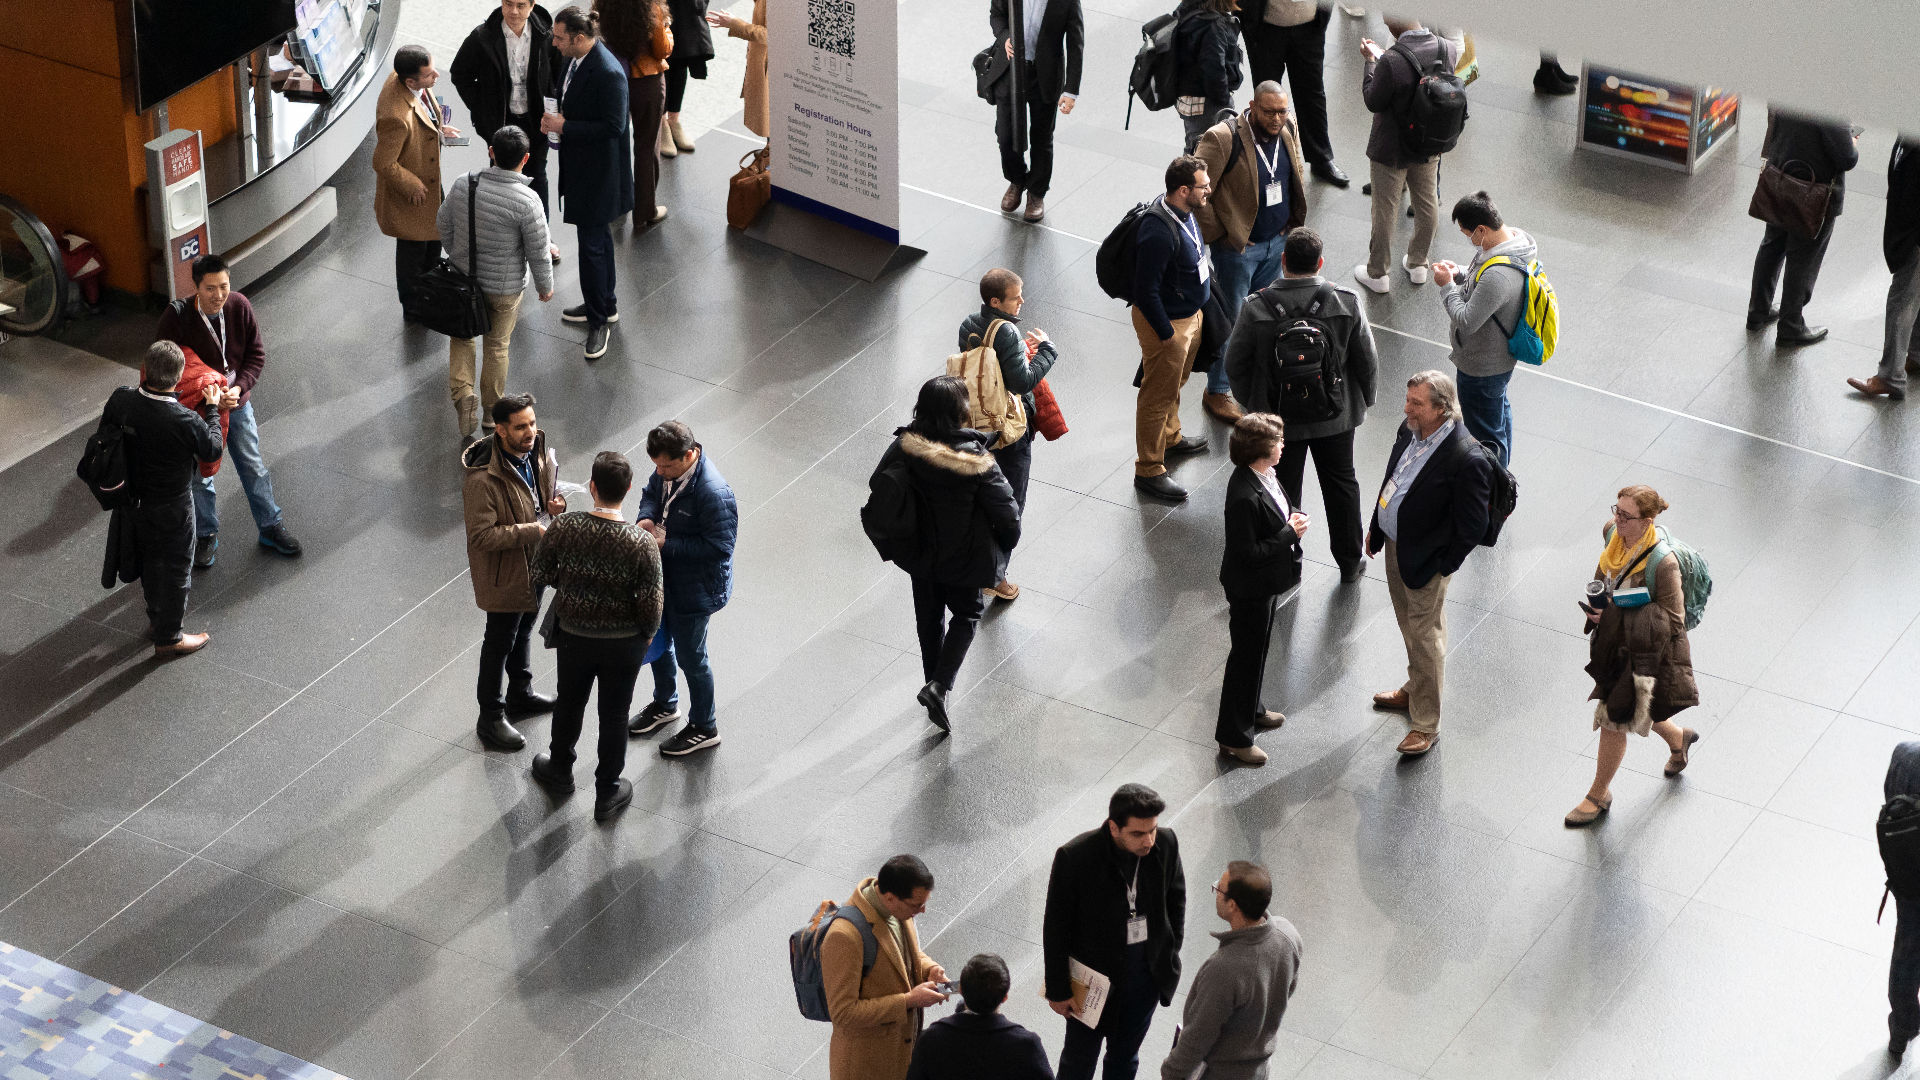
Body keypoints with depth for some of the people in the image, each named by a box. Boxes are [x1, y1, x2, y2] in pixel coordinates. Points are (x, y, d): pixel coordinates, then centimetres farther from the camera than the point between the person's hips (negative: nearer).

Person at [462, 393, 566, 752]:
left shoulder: (540, 455, -8)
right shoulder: (483, 479, -32)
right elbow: (482, 536, -30)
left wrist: (556, 501, -11)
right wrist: (531, 532, -33)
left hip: (535, 562, 8)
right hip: (503, 573, -8)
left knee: (524, 630, 27)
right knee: (500, 642, 9)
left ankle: (521, 695, 49)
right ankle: (490, 719, 26)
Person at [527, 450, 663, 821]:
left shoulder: (563, 528, -23)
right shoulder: (642, 544, -27)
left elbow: (540, 576, -8)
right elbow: (651, 607, -20)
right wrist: (646, 633, 2)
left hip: (574, 637, 2)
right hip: (624, 644, -2)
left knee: (569, 703, 27)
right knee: (614, 715, 19)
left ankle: (560, 769, 51)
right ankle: (607, 794, 35)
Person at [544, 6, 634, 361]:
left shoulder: (608, 73, -27)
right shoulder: (574, 61, 2)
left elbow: (613, 126, -27)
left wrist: (564, 126, -23)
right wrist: (556, 121, -1)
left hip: (598, 172, -10)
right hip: (579, 166, 10)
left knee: (592, 244, -3)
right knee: (598, 237, 23)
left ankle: (598, 321, 8)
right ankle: (605, 305, 38)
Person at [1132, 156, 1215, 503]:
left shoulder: (1183, 212, -5)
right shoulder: (1158, 233, -35)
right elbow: (1146, 291, -28)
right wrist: (1166, 334, -20)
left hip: (1190, 313, 9)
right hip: (1166, 322, -9)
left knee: (1175, 384, 29)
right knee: (1158, 396, 5)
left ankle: (1170, 438, 51)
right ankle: (1149, 471, 18)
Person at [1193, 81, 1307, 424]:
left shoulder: (1288, 129, -4)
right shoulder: (1222, 139, -26)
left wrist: (1294, 223, 14)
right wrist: (1218, 235, -14)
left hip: (1278, 241, 6)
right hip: (1237, 245, -6)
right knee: (1231, 320, 5)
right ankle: (1217, 392, 20)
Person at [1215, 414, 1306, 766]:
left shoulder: (1262, 475, -7)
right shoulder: (1245, 496, -35)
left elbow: (1278, 507, 13)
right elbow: (1248, 553, -31)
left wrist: (1293, 517, -9)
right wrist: (1289, 533, -24)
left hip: (1267, 580, 9)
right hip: (1249, 588, -9)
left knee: (1258, 647, 28)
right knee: (1247, 655, 7)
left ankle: (1251, 708, 50)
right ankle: (1234, 735, 24)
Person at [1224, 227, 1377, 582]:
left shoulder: (1257, 308, -21)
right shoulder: (1347, 302, -17)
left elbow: (1235, 365, -10)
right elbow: (1367, 362, -8)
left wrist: (1253, 403, 8)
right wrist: (1363, 402, 11)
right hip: (1335, 415, 2)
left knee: (1283, 492, 16)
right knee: (1341, 484, 22)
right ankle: (1351, 562, 36)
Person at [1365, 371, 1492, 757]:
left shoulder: (1467, 459, -30)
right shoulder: (1411, 430, -6)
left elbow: (1472, 526, -22)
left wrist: (1443, 567, -15)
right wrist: (1375, 528, 14)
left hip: (1426, 561, -8)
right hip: (1395, 544, 8)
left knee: (1425, 638, 7)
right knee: (1409, 627, 26)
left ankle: (1426, 723, 22)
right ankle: (1414, 691, 48)